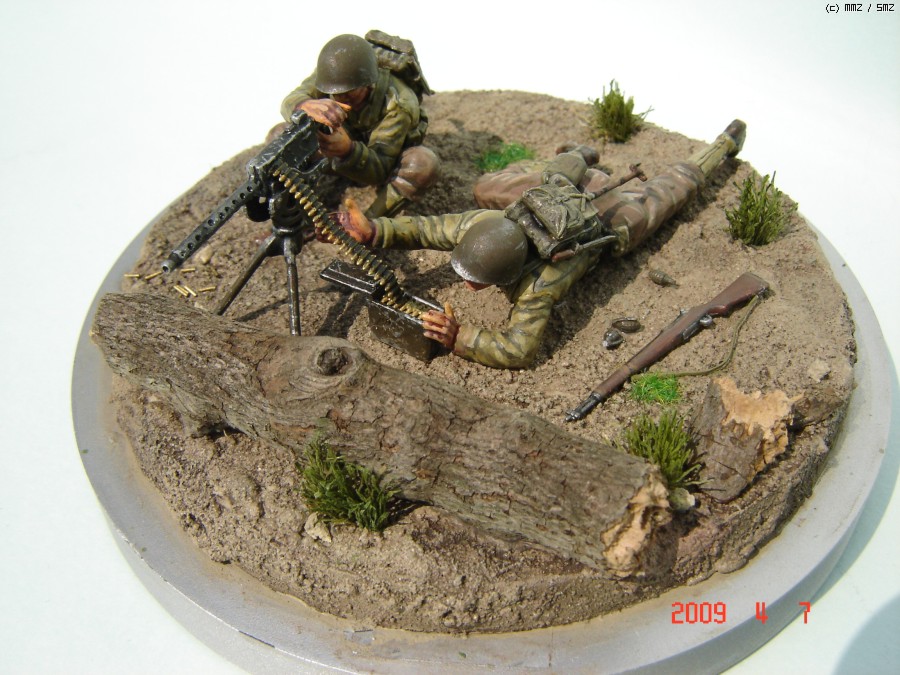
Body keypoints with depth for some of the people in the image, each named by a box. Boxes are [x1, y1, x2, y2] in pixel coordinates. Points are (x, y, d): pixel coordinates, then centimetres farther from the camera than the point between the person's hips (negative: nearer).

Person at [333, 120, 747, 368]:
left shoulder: (537, 283, -47)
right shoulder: (479, 225, -34)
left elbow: (520, 350, -49)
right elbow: (425, 229, -27)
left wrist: (459, 339, -58)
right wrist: (373, 231, -44)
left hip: (609, 218, -4)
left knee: (665, 191, 25)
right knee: (487, 188, 24)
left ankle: (723, 145, 53)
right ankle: (578, 159, 42)